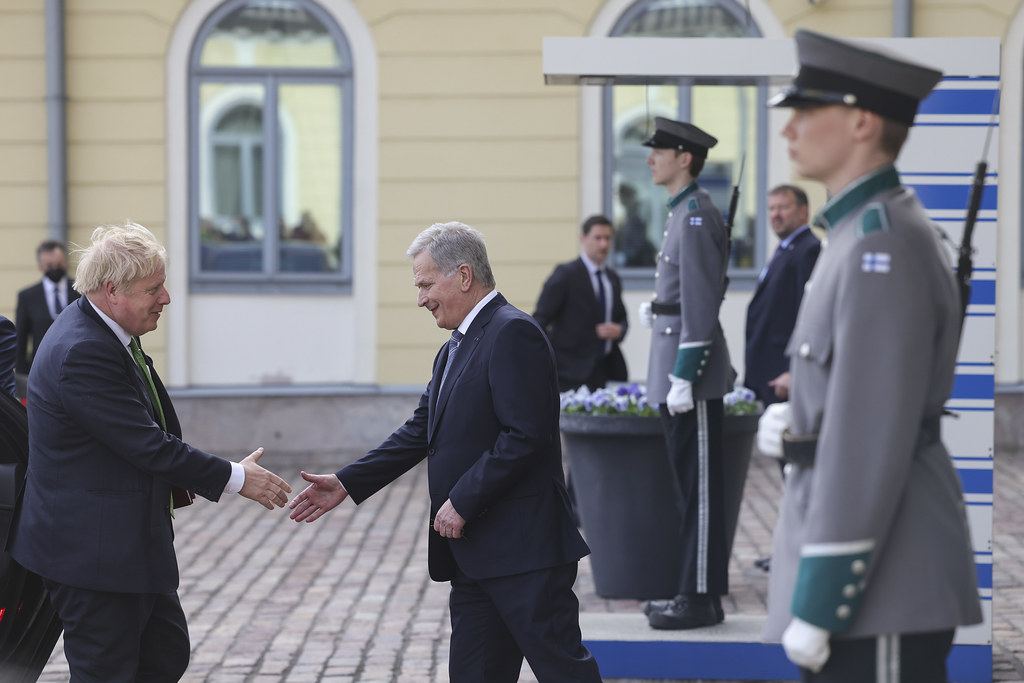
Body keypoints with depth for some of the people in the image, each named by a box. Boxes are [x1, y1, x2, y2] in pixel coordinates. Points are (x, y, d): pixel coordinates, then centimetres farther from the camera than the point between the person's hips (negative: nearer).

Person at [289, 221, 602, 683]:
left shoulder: (513, 333, -12)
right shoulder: (454, 349, 20)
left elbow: (525, 436, -20)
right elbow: (421, 431, 21)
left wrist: (463, 501, -17)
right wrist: (346, 484, 14)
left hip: (524, 547, -10)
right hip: (474, 556, 10)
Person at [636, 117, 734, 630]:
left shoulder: (696, 216, -15)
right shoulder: (684, 213, 16)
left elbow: (700, 301, -21)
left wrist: (683, 377, -22)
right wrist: (657, 310, 12)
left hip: (692, 371, -10)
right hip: (676, 370, 10)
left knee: (699, 487, -5)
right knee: (690, 485, 13)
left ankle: (702, 599, 0)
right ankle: (695, 592, 19)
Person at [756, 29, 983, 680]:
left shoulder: (884, 244, -18)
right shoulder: (868, 233, 15)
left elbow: (871, 441, -22)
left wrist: (816, 606, -20)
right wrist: (795, 422, 5)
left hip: (879, 583, -10)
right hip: (884, 580, 10)